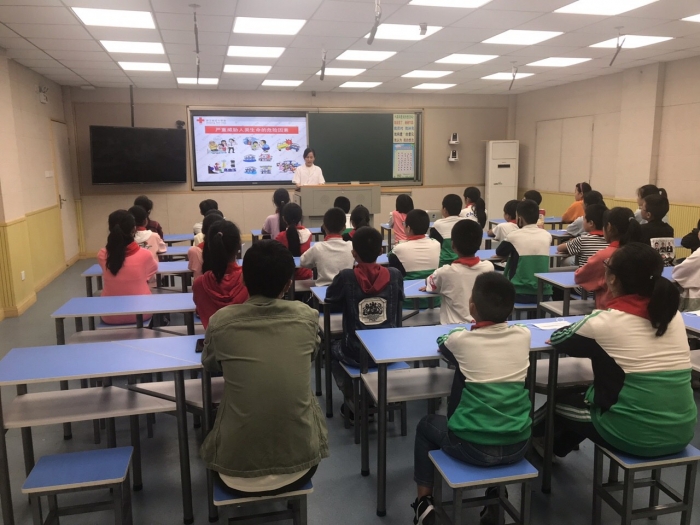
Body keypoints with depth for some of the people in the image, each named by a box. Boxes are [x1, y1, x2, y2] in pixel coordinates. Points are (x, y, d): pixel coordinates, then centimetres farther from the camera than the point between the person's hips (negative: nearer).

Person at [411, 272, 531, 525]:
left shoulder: (461, 340, -11)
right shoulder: (523, 335, -3)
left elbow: (442, 341, 14)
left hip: (473, 447, -3)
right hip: (517, 446, 3)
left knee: (426, 425, 27)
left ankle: (424, 501, 25)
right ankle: (497, 494, 35)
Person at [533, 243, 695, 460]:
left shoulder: (605, 321, -16)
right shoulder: (674, 315, 0)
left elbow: (557, 339, 1)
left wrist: (585, 328, 18)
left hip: (634, 435, -6)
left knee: (560, 402, 21)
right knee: (585, 398, 30)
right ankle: (556, 445, 52)